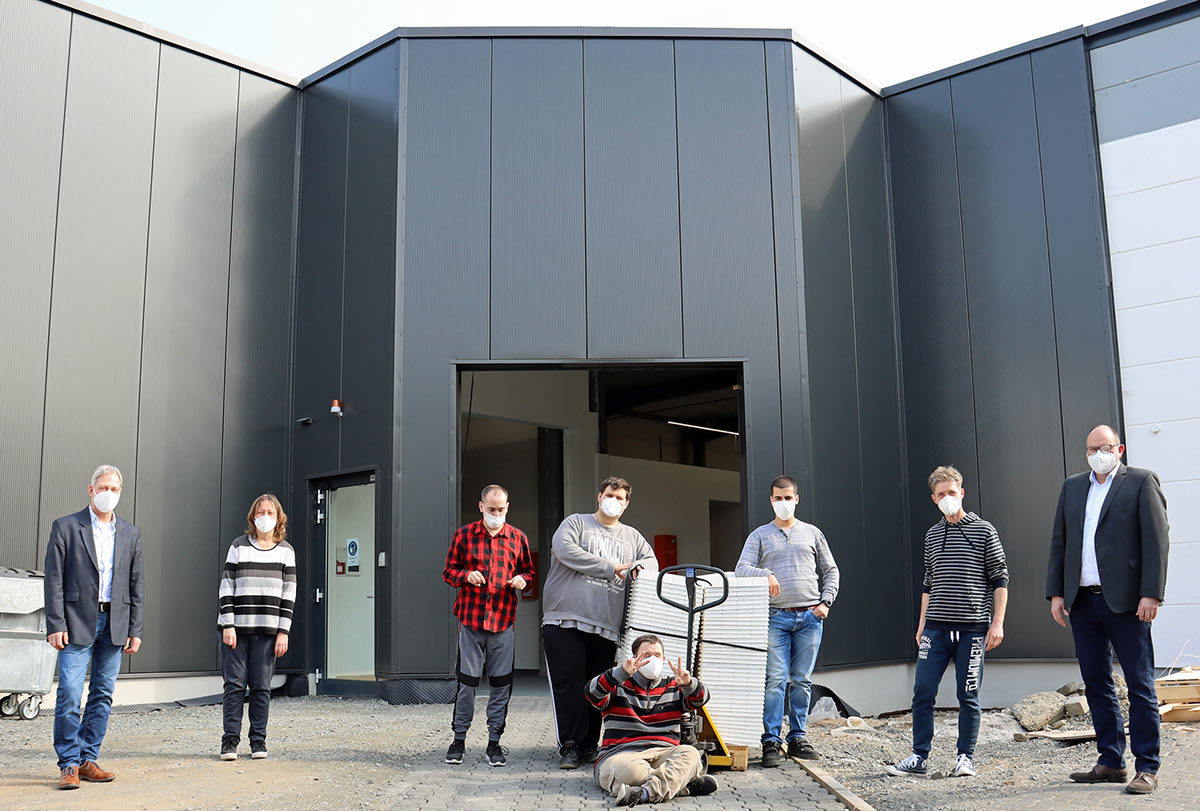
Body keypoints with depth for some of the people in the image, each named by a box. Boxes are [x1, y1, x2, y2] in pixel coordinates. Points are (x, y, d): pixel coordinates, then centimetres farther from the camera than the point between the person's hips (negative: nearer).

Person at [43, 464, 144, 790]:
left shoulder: (131, 534, 11)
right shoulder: (65, 527, 2)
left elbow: (136, 585, 11)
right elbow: (54, 579, -3)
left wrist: (135, 630, 5)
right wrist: (55, 625, -10)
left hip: (114, 624, 4)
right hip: (78, 623, -3)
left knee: (102, 695, 6)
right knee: (69, 695, -8)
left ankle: (88, 760, 14)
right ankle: (69, 764, 1)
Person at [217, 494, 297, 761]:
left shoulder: (286, 551, 8)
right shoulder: (238, 546, 6)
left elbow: (289, 594, 5)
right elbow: (226, 587, 3)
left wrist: (283, 632, -2)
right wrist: (228, 625, -6)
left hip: (267, 629, 1)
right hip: (236, 627, 0)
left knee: (261, 687, 2)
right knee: (234, 684, -1)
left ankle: (258, 739, 11)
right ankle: (230, 740, 7)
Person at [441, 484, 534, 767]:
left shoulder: (518, 538, 9)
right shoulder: (463, 535, 5)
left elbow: (529, 570, 18)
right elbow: (448, 571, 9)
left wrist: (523, 579, -5)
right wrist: (466, 576, -11)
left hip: (504, 620, 1)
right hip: (470, 619, -1)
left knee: (501, 682, 3)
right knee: (466, 681, 2)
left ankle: (494, 741, 14)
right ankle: (459, 739, 16)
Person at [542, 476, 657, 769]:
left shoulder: (632, 536, 22)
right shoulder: (576, 523, 9)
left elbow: (652, 561, 19)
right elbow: (565, 550, -8)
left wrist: (638, 566, -8)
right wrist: (613, 567, -7)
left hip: (606, 627, 4)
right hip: (565, 622, -3)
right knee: (568, 685, -6)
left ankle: (589, 745, 14)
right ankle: (570, 745, 0)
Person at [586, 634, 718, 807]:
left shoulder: (672, 686, 21)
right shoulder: (619, 686, 11)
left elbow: (700, 699, 3)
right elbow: (592, 693, -10)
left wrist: (688, 683, -22)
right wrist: (622, 672, -26)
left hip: (663, 754, 3)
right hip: (620, 753, -3)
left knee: (690, 753, -29)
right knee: (629, 769, -39)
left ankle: (648, 792, -48)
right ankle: (687, 784, -31)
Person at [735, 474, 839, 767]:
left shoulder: (812, 533, 15)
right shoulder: (760, 536, 10)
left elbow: (831, 571, 18)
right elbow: (742, 569, 0)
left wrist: (825, 602, 4)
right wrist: (766, 573, -20)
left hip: (810, 616, 2)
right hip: (776, 616, -2)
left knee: (802, 680, 5)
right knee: (775, 679, -8)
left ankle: (797, 738, 14)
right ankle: (771, 741, -4)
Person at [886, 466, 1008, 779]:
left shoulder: (984, 531, 2)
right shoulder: (932, 535, 13)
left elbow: (1000, 579, 1)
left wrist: (997, 623, -5)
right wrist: (922, 623, 14)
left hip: (972, 628, -3)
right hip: (936, 627, 3)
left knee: (968, 696, 2)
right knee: (922, 693, 0)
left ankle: (966, 757, 15)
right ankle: (919, 757, 9)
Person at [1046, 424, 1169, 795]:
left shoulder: (1141, 482, 1)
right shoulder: (1072, 486, 16)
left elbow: (1156, 540, -6)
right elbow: (1058, 542, 15)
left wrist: (1151, 594, -14)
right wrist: (1055, 593, 7)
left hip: (1124, 601, -5)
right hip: (1082, 602, 6)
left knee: (1140, 686, -1)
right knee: (1096, 684, 10)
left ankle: (1147, 768, 5)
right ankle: (1111, 762, 19)